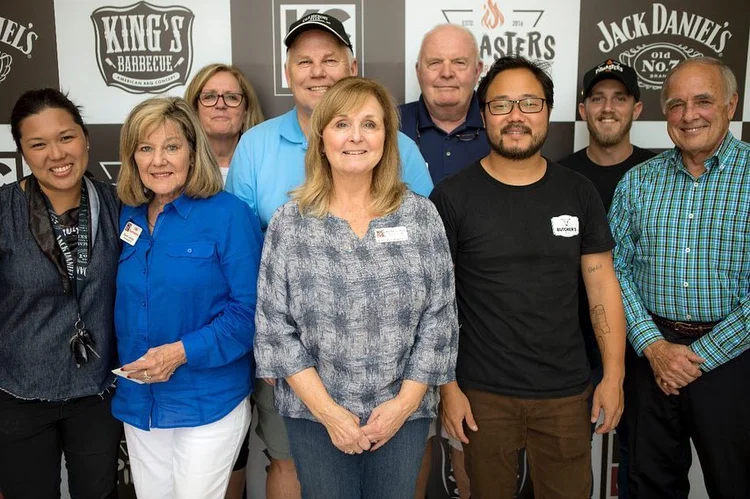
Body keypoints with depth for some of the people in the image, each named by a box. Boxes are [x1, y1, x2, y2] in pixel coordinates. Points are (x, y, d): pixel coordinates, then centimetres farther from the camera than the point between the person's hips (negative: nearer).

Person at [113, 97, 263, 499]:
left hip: (208, 404, -5)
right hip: (139, 402, 6)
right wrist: (125, 369, 4)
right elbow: (126, 306, 15)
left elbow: (248, 308, -16)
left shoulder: (228, 215, -13)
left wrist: (183, 352, -22)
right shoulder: (129, 218, 6)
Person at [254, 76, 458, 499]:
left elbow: (439, 316, -2)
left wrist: (404, 402, -8)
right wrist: (327, 409, -10)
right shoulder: (290, 222, -4)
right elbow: (275, 326, -5)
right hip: (313, 414, 0)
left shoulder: (421, 216, -2)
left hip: (403, 413, 1)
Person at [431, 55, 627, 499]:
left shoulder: (578, 192, 2)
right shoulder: (452, 197, -6)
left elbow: (602, 284, 4)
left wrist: (614, 374, -1)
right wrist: (448, 386, -6)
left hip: (566, 393, 2)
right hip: (483, 395, -2)